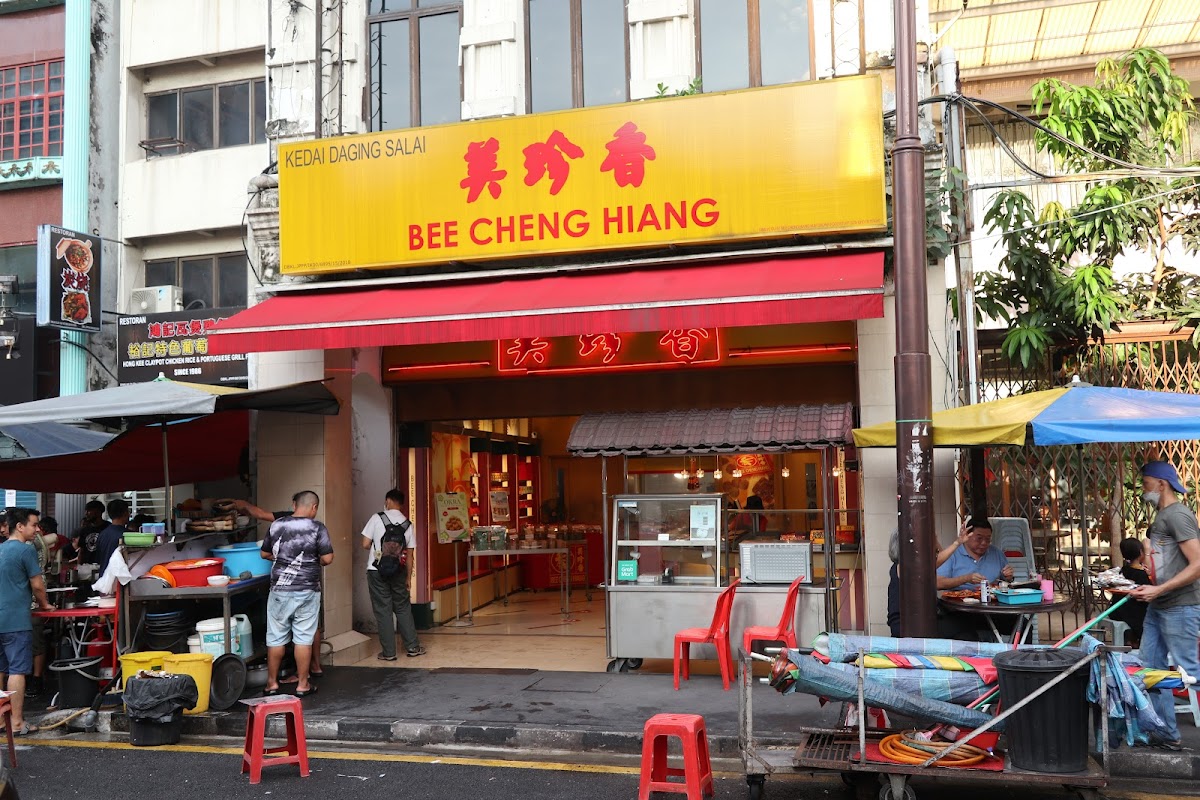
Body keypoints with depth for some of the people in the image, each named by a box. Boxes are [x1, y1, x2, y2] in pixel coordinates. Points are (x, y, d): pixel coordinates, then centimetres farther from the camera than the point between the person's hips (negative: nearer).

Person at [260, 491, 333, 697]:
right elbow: (327, 558, -11)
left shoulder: (276, 525, 2)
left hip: (279, 590, 2)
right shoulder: (317, 528, -8)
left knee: (276, 637, 11)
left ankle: (272, 683, 18)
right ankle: (302, 685, 10)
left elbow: (265, 554, 12)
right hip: (307, 591, -2)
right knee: (303, 638, 4)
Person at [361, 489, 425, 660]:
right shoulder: (407, 524, 2)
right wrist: (408, 578, 11)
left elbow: (365, 545, -8)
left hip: (377, 570, -3)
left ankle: (388, 652, 7)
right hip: (398, 571, 3)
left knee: (383, 611, 3)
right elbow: (409, 554, 4)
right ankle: (413, 647, 16)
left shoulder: (377, 518, -7)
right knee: (403, 608, 14)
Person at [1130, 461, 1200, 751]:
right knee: (1151, 669, 10)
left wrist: (1159, 590, -23)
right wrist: (1147, 588, 11)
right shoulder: (1161, 517, 16)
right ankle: (1165, 733, 17)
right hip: (1158, 607, 10)